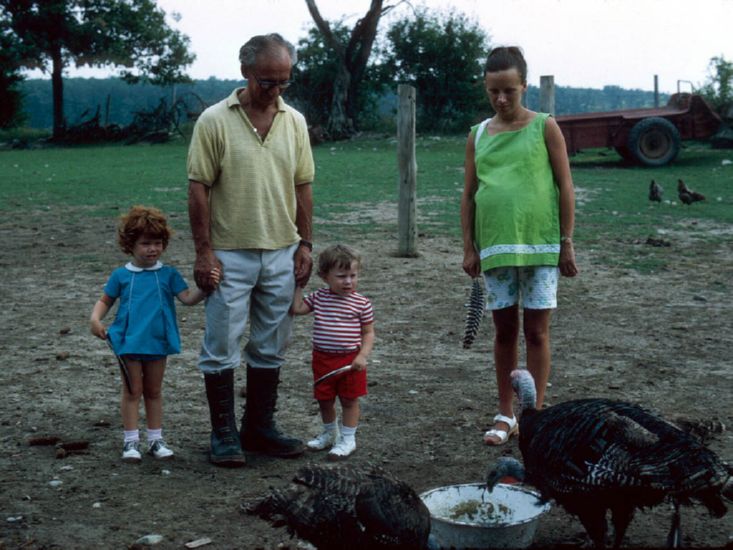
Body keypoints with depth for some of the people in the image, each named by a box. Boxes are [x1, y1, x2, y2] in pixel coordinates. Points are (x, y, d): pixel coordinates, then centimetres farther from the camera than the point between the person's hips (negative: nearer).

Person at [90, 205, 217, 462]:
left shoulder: (169, 274, 0)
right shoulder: (121, 275, -1)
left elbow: (188, 297, -9)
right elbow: (105, 300, 9)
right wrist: (95, 318, -9)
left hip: (158, 342, 1)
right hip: (130, 342, -1)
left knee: (154, 391, 13)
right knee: (132, 391, 5)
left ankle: (155, 439, 22)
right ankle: (131, 441, 11)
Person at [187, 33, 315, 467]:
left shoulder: (294, 121, 6)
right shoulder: (215, 121, -7)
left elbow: (303, 186, 10)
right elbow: (199, 188, -7)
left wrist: (305, 243, 5)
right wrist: (204, 250, -11)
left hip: (281, 254, 4)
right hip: (230, 255, -4)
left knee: (270, 349, 11)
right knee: (222, 349, 1)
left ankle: (260, 428, 23)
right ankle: (224, 434, 12)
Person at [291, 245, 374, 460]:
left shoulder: (361, 303, -7)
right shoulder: (318, 298, 1)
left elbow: (368, 333, -3)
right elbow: (296, 308, -1)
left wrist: (362, 356, -15)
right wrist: (298, 286, -2)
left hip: (350, 360, -3)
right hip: (323, 359, 3)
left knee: (349, 400, 6)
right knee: (324, 399, 16)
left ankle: (348, 439, 20)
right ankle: (330, 432, 38)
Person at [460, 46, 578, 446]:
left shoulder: (544, 127, -1)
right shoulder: (478, 135, 8)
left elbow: (565, 187, -1)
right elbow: (469, 195, 10)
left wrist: (567, 243, -4)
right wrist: (469, 248, 5)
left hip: (539, 244, -3)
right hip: (495, 247, 3)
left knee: (536, 330, 3)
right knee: (504, 329, 10)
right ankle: (505, 415, 20)